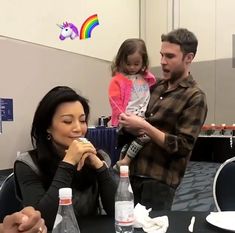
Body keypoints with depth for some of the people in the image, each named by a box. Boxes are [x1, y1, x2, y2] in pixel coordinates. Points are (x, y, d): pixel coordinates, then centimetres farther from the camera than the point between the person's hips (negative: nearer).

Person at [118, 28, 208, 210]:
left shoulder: (195, 97, -9)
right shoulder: (156, 87, 9)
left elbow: (182, 147, -14)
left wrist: (144, 127, -20)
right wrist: (130, 125, -2)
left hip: (160, 180, -6)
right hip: (133, 173, 6)